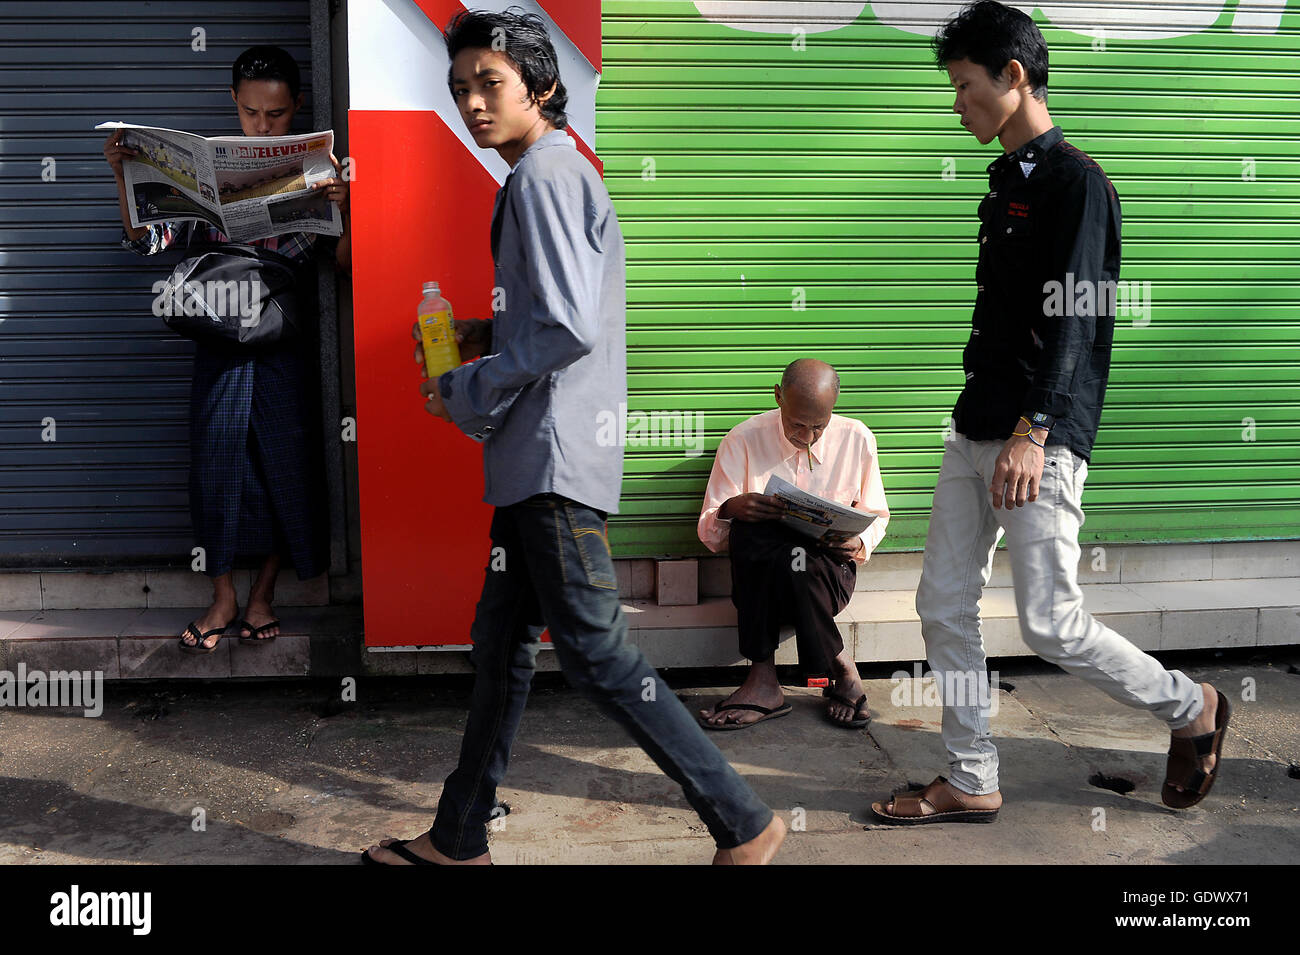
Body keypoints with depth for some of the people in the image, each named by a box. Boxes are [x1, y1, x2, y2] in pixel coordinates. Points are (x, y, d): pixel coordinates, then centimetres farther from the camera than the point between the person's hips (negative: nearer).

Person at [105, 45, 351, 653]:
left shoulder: (315, 173, 2)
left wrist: (342, 208, -21)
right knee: (216, 459, 3)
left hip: (286, 341, -1)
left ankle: (262, 594, 19)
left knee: (282, 460, 3)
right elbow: (147, 239, 5)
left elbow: (342, 263, -3)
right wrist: (124, 175, -8)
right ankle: (223, 597, 17)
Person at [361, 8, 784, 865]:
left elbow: (570, 329, -22)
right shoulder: (559, 173, 20)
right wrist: (486, 335, 13)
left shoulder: (544, 175, -12)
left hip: (557, 456, -10)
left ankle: (743, 822, 5)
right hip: (536, 458, 10)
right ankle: (459, 839, 26)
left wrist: (465, 393, -11)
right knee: (502, 641, 14)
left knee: (593, 647, -6)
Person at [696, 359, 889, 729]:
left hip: (829, 570, -1)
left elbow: (876, 514, 15)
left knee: (796, 566, -37)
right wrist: (730, 510, -28)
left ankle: (763, 680, -15)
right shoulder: (743, 441, -4)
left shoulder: (857, 439, 2)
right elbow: (709, 533, -3)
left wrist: (860, 543, -9)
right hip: (759, 575, 1)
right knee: (747, 528, -34)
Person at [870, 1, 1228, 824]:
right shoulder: (1009, 180, 17)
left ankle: (1193, 710, 20)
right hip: (977, 430, 9)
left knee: (1050, 622, -6)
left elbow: (1073, 318, -17)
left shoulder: (1077, 181, -9)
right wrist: (987, 419, 20)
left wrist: (1033, 431, -24)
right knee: (944, 606, 6)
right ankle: (972, 784, 17)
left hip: (1040, 439, -9)